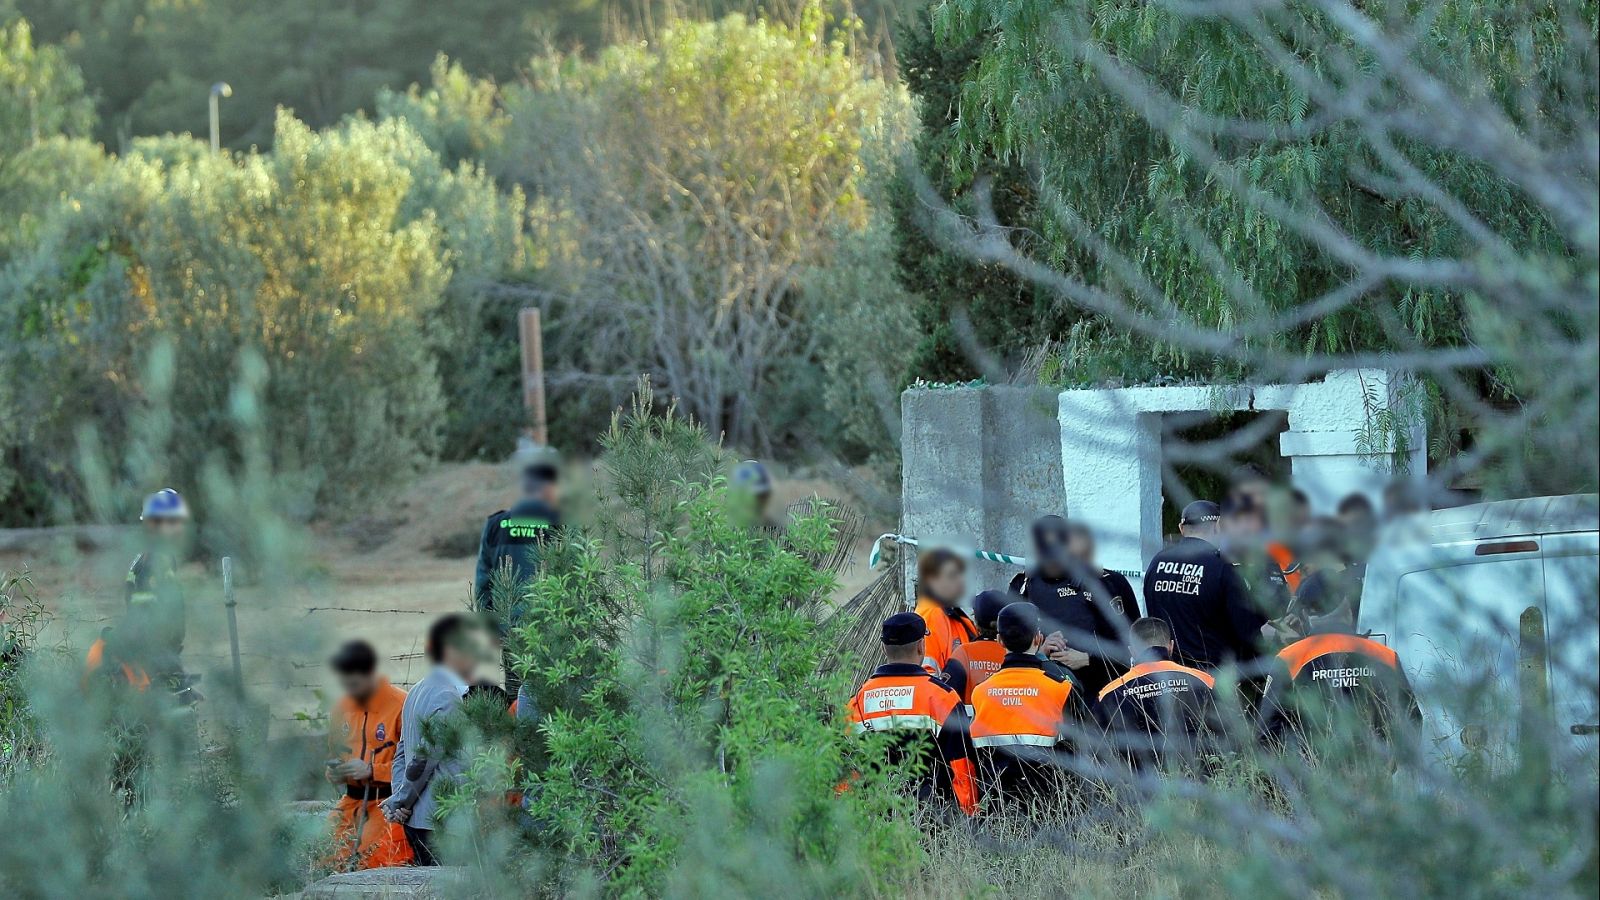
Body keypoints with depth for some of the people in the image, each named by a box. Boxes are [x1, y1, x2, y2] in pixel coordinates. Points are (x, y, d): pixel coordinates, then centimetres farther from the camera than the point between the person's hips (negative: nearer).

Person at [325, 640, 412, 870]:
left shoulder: (401, 705, -10)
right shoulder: (342, 707, 12)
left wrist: (371, 770, -18)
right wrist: (334, 772, 4)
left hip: (389, 806, -7)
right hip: (352, 806, 7)